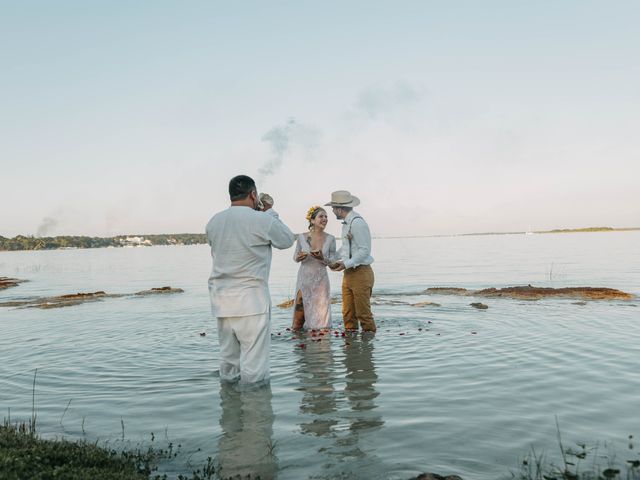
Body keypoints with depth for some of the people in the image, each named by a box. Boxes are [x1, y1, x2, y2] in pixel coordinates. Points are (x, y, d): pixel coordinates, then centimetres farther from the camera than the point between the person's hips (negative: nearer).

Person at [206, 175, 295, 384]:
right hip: (251, 300, -6)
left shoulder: (214, 221, 5)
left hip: (222, 302, 6)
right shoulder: (262, 220, -11)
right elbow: (287, 240, 5)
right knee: (254, 368, 0)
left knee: (228, 363, 14)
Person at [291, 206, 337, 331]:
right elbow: (295, 257, 8)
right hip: (304, 279, 0)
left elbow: (333, 261, 2)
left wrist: (323, 258, -17)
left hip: (321, 280, 1)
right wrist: (299, 257, -15)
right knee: (300, 310, -1)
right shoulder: (302, 237, -2)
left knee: (320, 313, 2)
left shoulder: (330, 239, -1)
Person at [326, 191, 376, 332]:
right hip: (348, 273, 9)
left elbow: (365, 250, -18)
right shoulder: (346, 223, 13)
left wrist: (346, 264, -19)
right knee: (348, 313, 10)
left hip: (361, 272, -9)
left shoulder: (357, 222, -16)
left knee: (363, 313, -2)